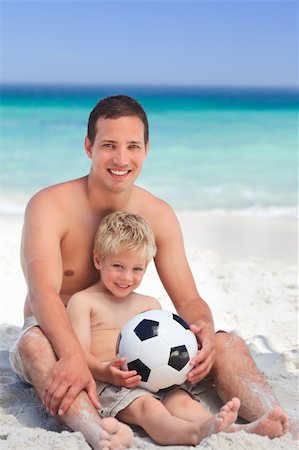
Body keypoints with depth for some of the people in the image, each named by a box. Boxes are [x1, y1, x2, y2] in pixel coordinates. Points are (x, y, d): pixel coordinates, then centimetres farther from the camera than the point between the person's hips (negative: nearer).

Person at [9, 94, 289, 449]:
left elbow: (188, 300, -3)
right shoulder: (49, 206, -14)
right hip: (59, 340, -3)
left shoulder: (158, 215, -1)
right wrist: (73, 356, -48)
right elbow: (43, 292, -29)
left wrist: (204, 329, -28)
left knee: (227, 345, -15)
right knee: (34, 342, -39)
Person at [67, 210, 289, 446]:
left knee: (182, 401, -25)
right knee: (147, 407, -33)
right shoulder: (82, 301, 8)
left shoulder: (150, 305, 24)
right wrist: (105, 372, -23)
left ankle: (242, 430, -49)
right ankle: (197, 433, -61)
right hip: (109, 383, -4)